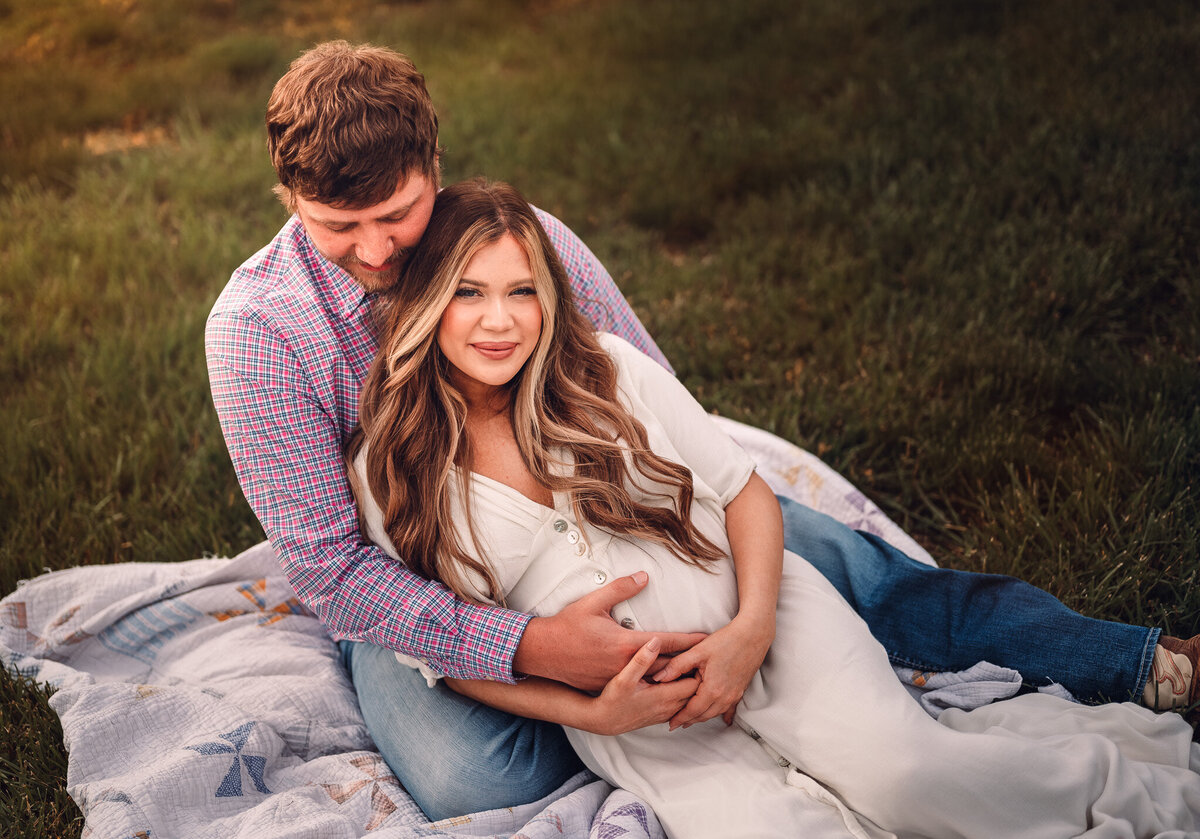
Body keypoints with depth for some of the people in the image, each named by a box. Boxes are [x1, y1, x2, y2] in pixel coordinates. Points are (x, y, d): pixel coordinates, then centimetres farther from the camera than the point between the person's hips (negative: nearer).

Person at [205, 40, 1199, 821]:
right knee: (472, 781, -33)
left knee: (836, 559, -10)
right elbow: (332, 569, -23)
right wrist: (528, 647, -37)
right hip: (410, 593, -1)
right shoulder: (257, 330, -21)